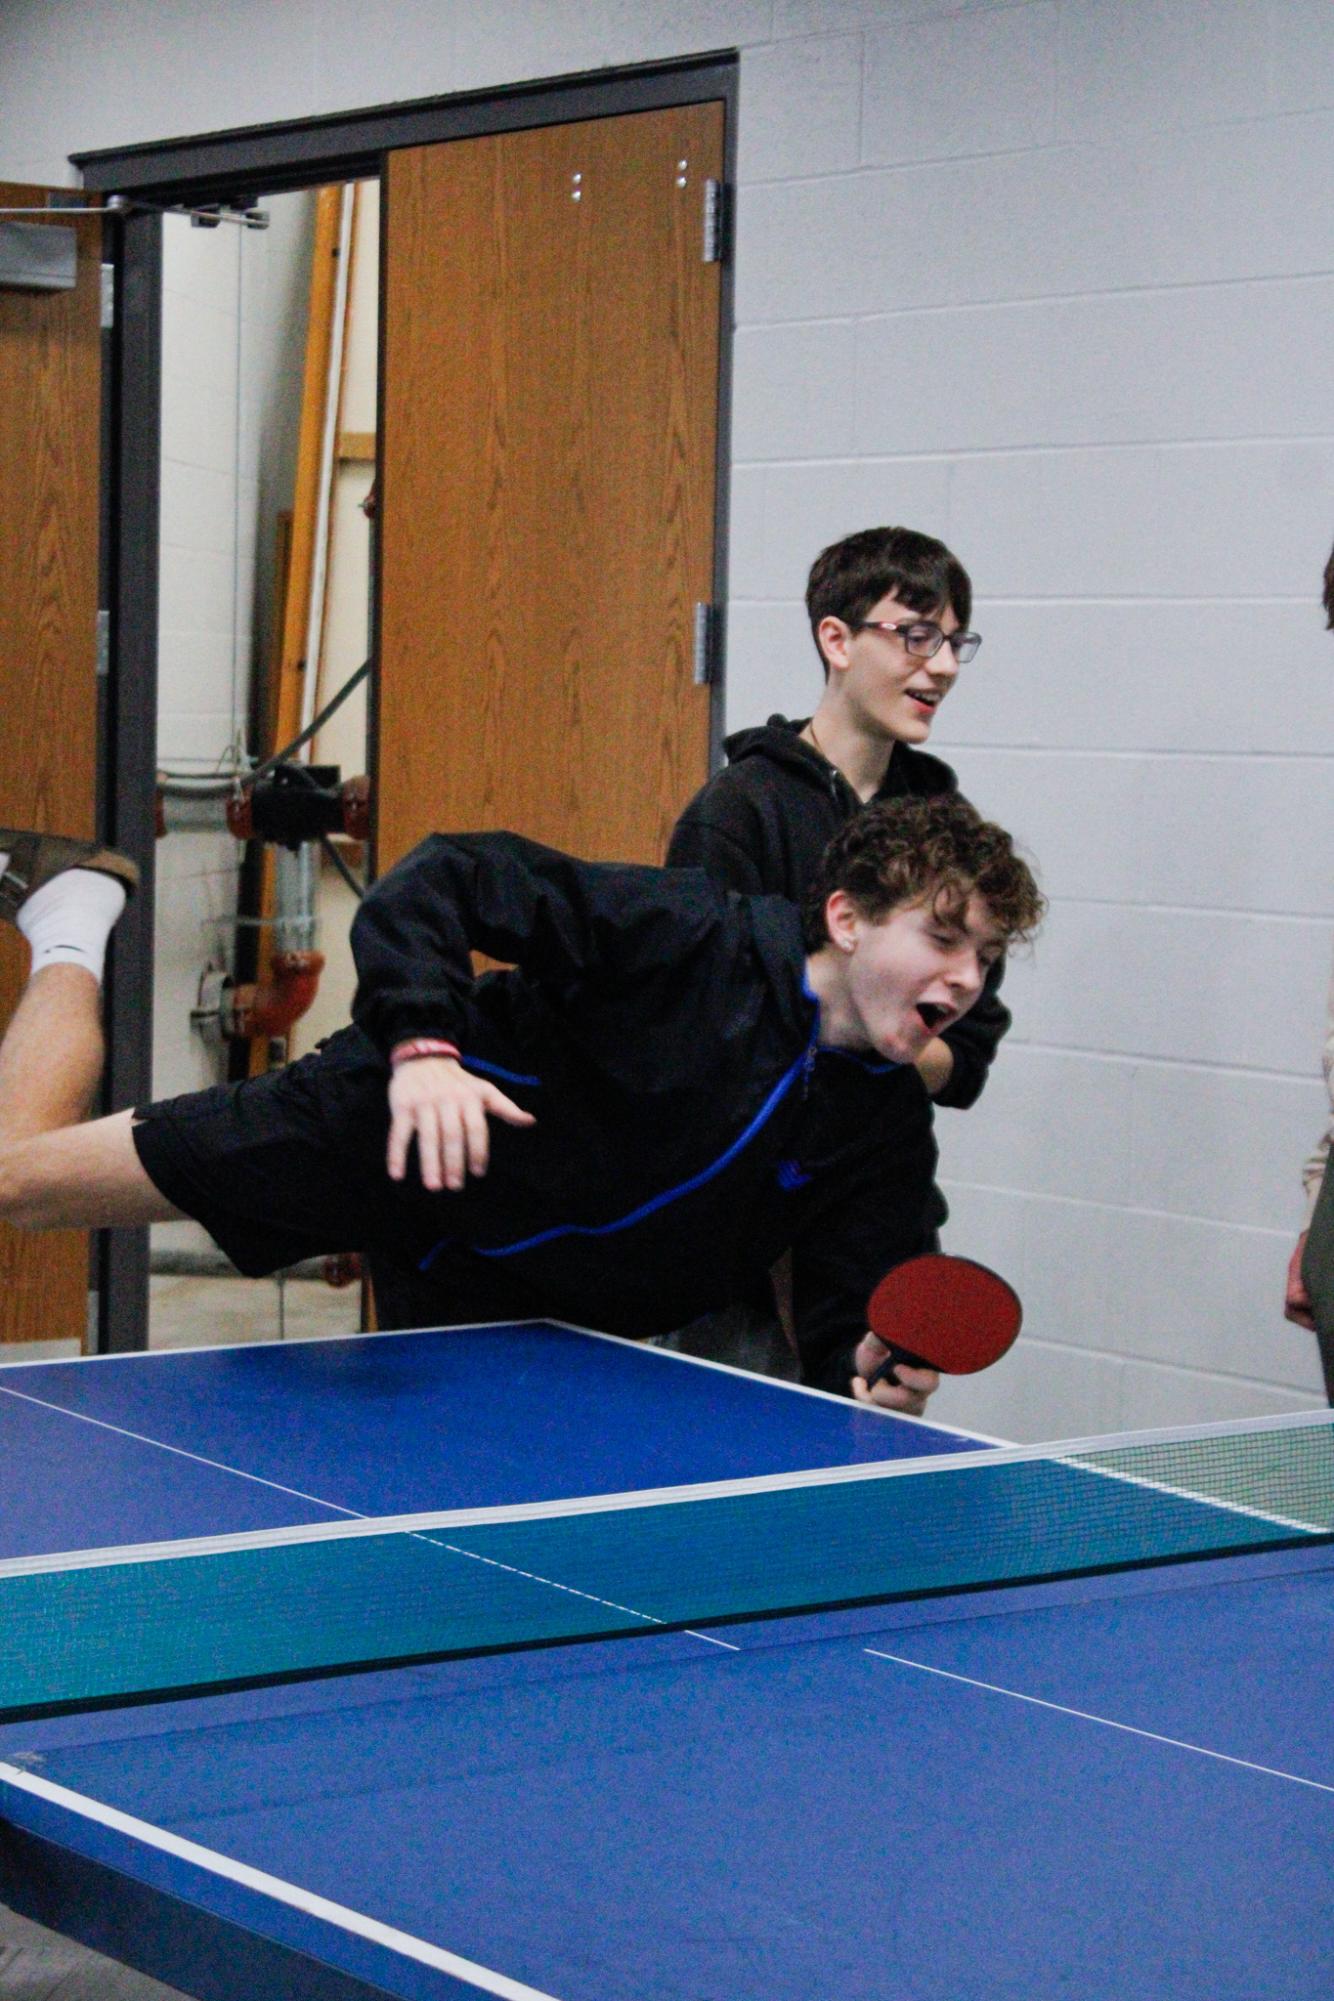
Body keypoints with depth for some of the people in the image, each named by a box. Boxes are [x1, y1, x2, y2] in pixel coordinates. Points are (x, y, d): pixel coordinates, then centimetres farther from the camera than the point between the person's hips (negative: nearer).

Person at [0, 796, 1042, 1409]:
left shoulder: (891, 1143, -10)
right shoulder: (702, 937, -23)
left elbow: (840, 1326, -10)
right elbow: (452, 876, -22)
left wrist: (870, 1372, -34)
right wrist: (420, 1042, -38)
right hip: (393, 1132, -5)